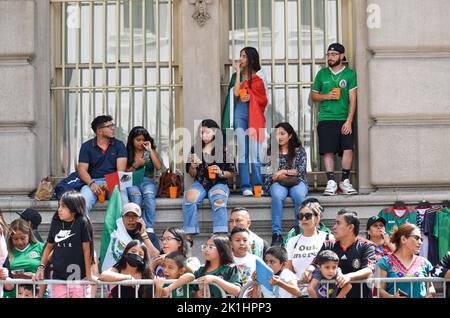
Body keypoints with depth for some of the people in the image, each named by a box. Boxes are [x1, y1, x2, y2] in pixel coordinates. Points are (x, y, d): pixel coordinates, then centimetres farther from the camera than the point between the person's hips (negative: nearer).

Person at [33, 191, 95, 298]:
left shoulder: (82, 223, -7)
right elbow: (49, 246, 16)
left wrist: (89, 275, -5)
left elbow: (86, 249, -6)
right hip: (58, 277, 4)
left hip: (79, 277, -4)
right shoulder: (56, 223, 6)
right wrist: (41, 267, 8)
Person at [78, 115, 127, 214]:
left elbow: (121, 170, 0)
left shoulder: (119, 145, 10)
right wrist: (91, 183, -18)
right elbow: (82, 169, 2)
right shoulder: (86, 146, 9)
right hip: (93, 181, 0)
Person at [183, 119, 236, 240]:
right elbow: (192, 174, 14)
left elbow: (232, 172, 7)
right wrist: (193, 166, -7)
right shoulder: (196, 149, 10)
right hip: (200, 183, 2)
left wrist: (221, 173, -12)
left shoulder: (223, 150, 3)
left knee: (219, 200, -36)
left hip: (219, 183, -2)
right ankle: (189, 236, -26)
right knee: (189, 197, -30)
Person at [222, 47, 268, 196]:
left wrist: (250, 97, -6)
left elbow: (264, 98, 11)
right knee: (242, 152, -3)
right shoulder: (237, 76, 13)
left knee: (255, 152, -6)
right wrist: (238, 72, -1)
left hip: (255, 115, -1)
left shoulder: (259, 75, 10)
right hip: (240, 114, 1)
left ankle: (258, 185, -3)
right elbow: (236, 93, -4)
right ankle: (245, 186, -4)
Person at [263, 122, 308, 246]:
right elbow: (266, 173, 8)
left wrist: (283, 172, -8)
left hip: (296, 182, 0)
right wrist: (280, 177, -10)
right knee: (277, 195, -37)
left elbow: (300, 170, 2)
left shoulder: (299, 151, 15)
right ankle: (276, 233, -42)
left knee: (299, 194, -38)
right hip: (278, 183, 0)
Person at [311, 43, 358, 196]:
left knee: (348, 149, -9)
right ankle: (331, 183, 1)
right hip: (326, 119, 1)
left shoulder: (349, 74, 3)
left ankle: (345, 182, 3)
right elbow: (314, 96, 16)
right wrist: (326, 96, -5)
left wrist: (349, 121, -10)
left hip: (345, 119, -1)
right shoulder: (322, 74, 10)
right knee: (328, 151, -3)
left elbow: (352, 99, -2)